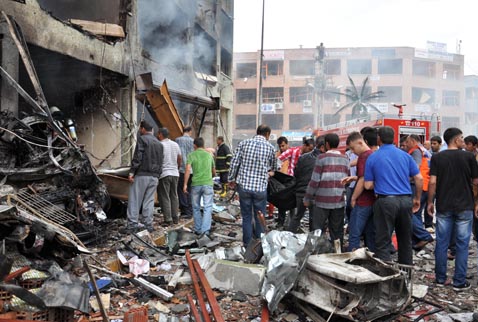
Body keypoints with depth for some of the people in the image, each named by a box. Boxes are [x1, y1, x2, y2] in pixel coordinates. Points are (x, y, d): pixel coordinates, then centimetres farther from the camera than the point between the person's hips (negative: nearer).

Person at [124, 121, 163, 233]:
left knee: (135, 200, -1)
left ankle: (132, 225, -2)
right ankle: (148, 225, 10)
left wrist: (132, 172, -12)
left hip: (141, 175, -6)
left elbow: (137, 157, -14)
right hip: (154, 176, 6)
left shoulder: (142, 139, -5)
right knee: (149, 201, 9)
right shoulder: (159, 143, 17)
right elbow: (161, 162, 16)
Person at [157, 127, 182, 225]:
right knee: (174, 196, 14)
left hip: (164, 174, -6)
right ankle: (175, 218, 17)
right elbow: (180, 159, 15)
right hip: (175, 174, 6)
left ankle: (168, 219, -1)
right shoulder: (175, 145, 9)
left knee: (165, 198, -1)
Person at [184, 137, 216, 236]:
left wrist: (185, 184, -7)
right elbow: (214, 172, 21)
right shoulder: (209, 155, 13)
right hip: (208, 183, 1)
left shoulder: (191, 155, 4)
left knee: (196, 208, 12)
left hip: (196, 184, -1)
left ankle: (198, 229, 18)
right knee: (207, 208, 0)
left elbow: (188, 169, -10)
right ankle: (205, 229, -12)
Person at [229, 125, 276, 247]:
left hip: (244, 185, 1)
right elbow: (273, 167, 16)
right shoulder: (270, 147, 1)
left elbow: (234, 163, -1)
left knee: (246, 217, 10)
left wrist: (232, 179, 11)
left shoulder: (244, 143, 1)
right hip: (260, 187, -1)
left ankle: (247, 244, 17)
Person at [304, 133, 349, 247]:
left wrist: (307, 198, -2)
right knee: (337, 231, 10)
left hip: (322, 200, -4)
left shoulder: (322, 158, -8)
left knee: (317, 230, 6)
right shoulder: (345, 159, 6)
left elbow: (315, 180, -9)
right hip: (339, 201, 4)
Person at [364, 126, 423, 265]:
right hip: (406, 200, 4)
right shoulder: (405, 155, 7)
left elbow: (368, 185, -1)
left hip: (385, 201, -4)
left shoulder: (373, 157, -1)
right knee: (405, 240, 18)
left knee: (383, 243, 3)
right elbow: (419, 178, 6)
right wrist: (417, 199, 17)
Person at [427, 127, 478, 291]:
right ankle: (459, 282, 10)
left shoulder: (437, 158, -2)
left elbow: (432, 182, -7)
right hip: (465, 206, -1)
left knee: (441, 243, 9)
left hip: (443, 206, 2)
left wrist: (430, 202, 3)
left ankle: (440, 279, 17)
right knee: (462, 245, 6)